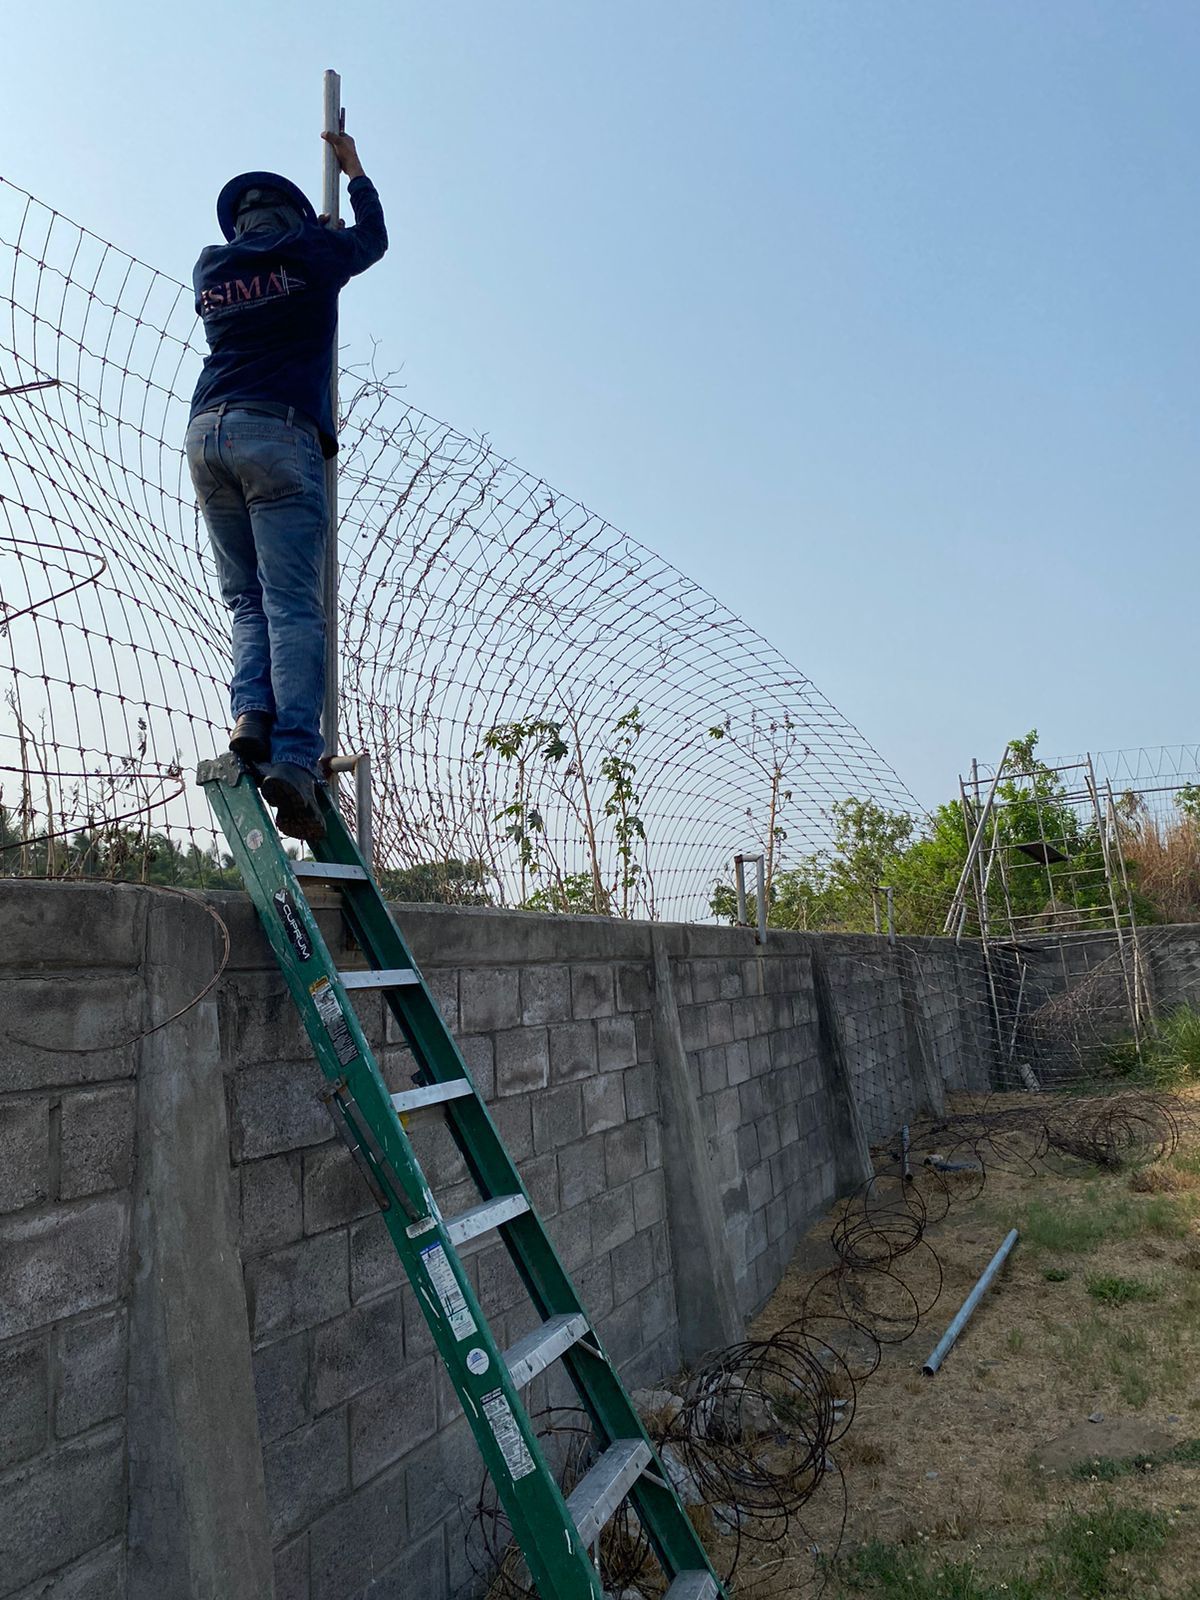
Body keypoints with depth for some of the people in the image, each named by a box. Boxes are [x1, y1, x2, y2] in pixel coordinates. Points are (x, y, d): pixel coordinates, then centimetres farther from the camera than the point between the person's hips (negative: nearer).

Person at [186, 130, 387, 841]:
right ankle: (294, 758, -24)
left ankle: (251, 715, -15)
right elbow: (373, 237, 30)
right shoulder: (312, 252, 10)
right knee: (293, 604, -14)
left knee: (247, 599, 9)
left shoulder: (209, 267, 21)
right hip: (277, 431, -5)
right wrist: (354, 170, 46)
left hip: (207, 433, 5)